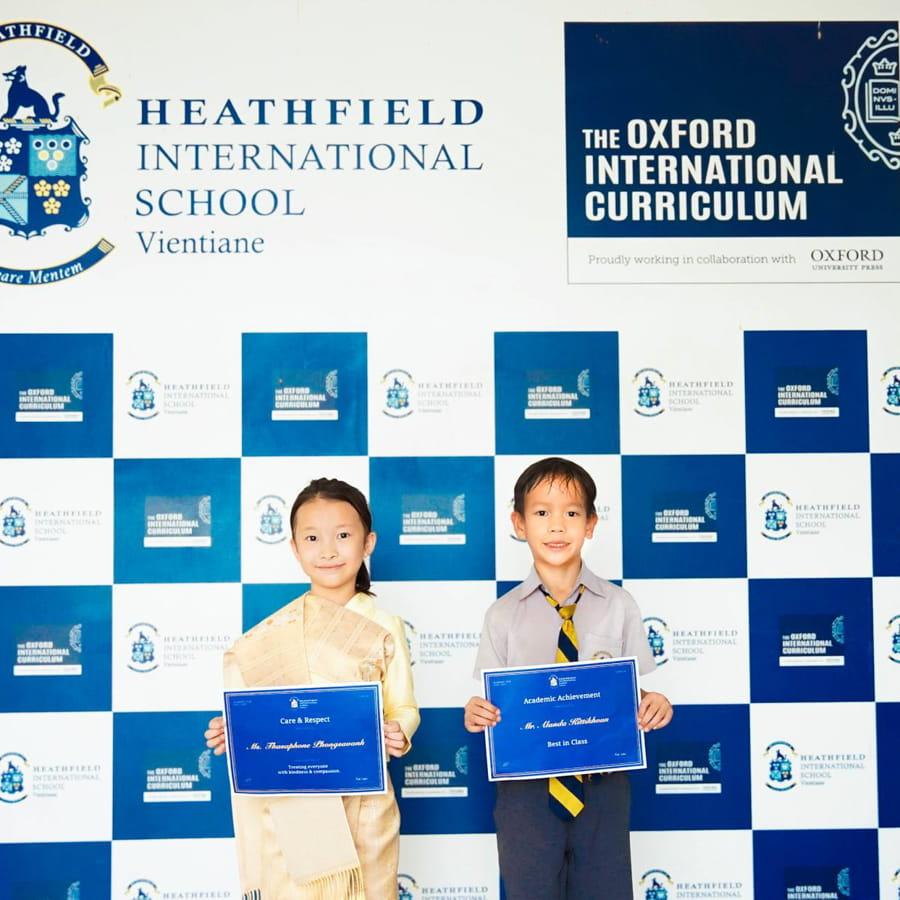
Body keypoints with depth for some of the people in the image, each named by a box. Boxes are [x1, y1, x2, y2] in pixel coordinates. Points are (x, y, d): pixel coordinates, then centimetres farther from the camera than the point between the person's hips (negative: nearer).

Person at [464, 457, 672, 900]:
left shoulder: (619, 607, -1)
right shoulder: (503, 615, -1)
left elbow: (639, 692, 3)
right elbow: (490, 703, 2)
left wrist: (654, 706, -19)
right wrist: (476, 714, -20)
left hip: (602, 785, 0)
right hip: (525, 785, 0)